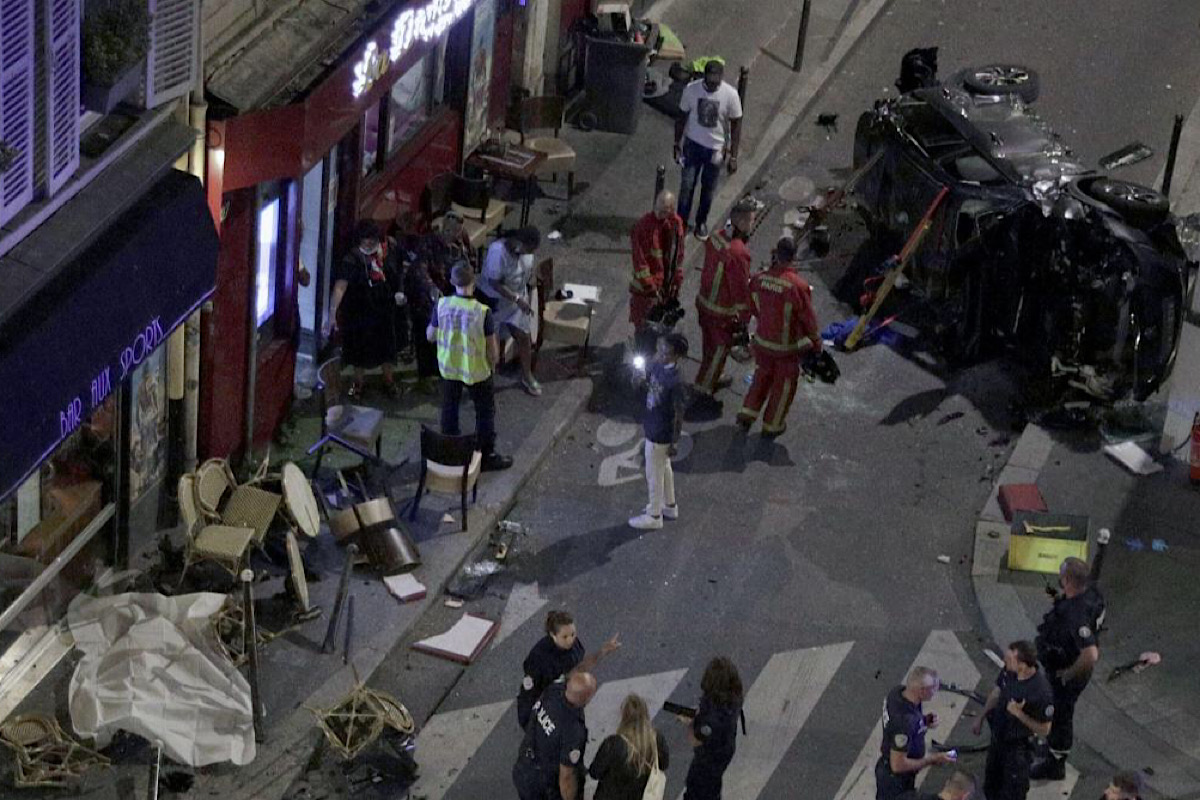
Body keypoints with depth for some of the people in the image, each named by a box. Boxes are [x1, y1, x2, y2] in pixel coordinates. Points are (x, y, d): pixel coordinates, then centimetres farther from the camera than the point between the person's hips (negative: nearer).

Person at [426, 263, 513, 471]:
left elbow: (430, 336, -1)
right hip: (476, 371, -3)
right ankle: (487, 456, 26)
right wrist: (492, 365, 4)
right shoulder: (483, 312, -25)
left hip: (448, 368, 3)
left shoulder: (442, 305, -17)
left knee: (449, 408, 24)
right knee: (485, 411, 17)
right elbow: (492, 349, -17)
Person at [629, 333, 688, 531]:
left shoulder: (674, 381, -32)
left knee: (654, 474, 10)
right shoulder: (658, 366, -8)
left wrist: (674, 442, -15)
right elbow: (647, 380, 12)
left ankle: (654, 516, 29)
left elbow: (679, 414, -23)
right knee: (664, 467, 26)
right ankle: (670, 506, 45)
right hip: (654, 427, 9)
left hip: (660, 435, -9)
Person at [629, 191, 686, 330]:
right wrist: (649, 286, -20)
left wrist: (677, 281, 8)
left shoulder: (677, 222, -1)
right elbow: (639, 259, -19)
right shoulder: (644, 224, -20)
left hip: (667, 286, 6)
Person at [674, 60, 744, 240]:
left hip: (716, 148, 0)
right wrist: (677, 143, 4)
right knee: (687, 185, -3)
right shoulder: (691, 89, -16)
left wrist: (733, 156, -8)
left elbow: (736, 125, -10)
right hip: (693, 144, 0)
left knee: (708, 189, 13)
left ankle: (702, 222, 34)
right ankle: (681, 222, 13)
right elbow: (682, 117, -1)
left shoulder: (730, 95, -19)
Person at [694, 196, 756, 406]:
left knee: (711, 346, 26)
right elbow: (741, 289, -24)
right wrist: (744, 318, -13)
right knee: (719, 350, 11)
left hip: (704, 301, 8)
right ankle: (705, 389, 23)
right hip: (723, 312, -8)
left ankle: (712, 380, 45)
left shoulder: (716, 237, -6)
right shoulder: (738, 253, -32)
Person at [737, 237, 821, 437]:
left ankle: (747, 414, 31)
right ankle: (772, 425, 31)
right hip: (787, 347, -4)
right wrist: (816, 343, -1)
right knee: (784, 384, 17)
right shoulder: (798, 286, -28)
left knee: (762, 376, 28)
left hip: (762, 340, 4)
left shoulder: (758, 279, -14)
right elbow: (809, 319, -17)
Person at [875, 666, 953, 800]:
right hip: (895, 778, -8)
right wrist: (932, 760, -23)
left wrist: (924, 721, -7)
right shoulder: (904, 721, -39)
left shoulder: (898, 692, -13)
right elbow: (898, 765, -33)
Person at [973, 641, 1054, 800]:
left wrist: (1019, 714, -33)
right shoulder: (1008, 671, -16)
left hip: (1018, 747, -6)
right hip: (998, 738, 6)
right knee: (991, 787, 26)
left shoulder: (1041, 692, -35)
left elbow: (1044, 730, -22)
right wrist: (981, 718, 15)